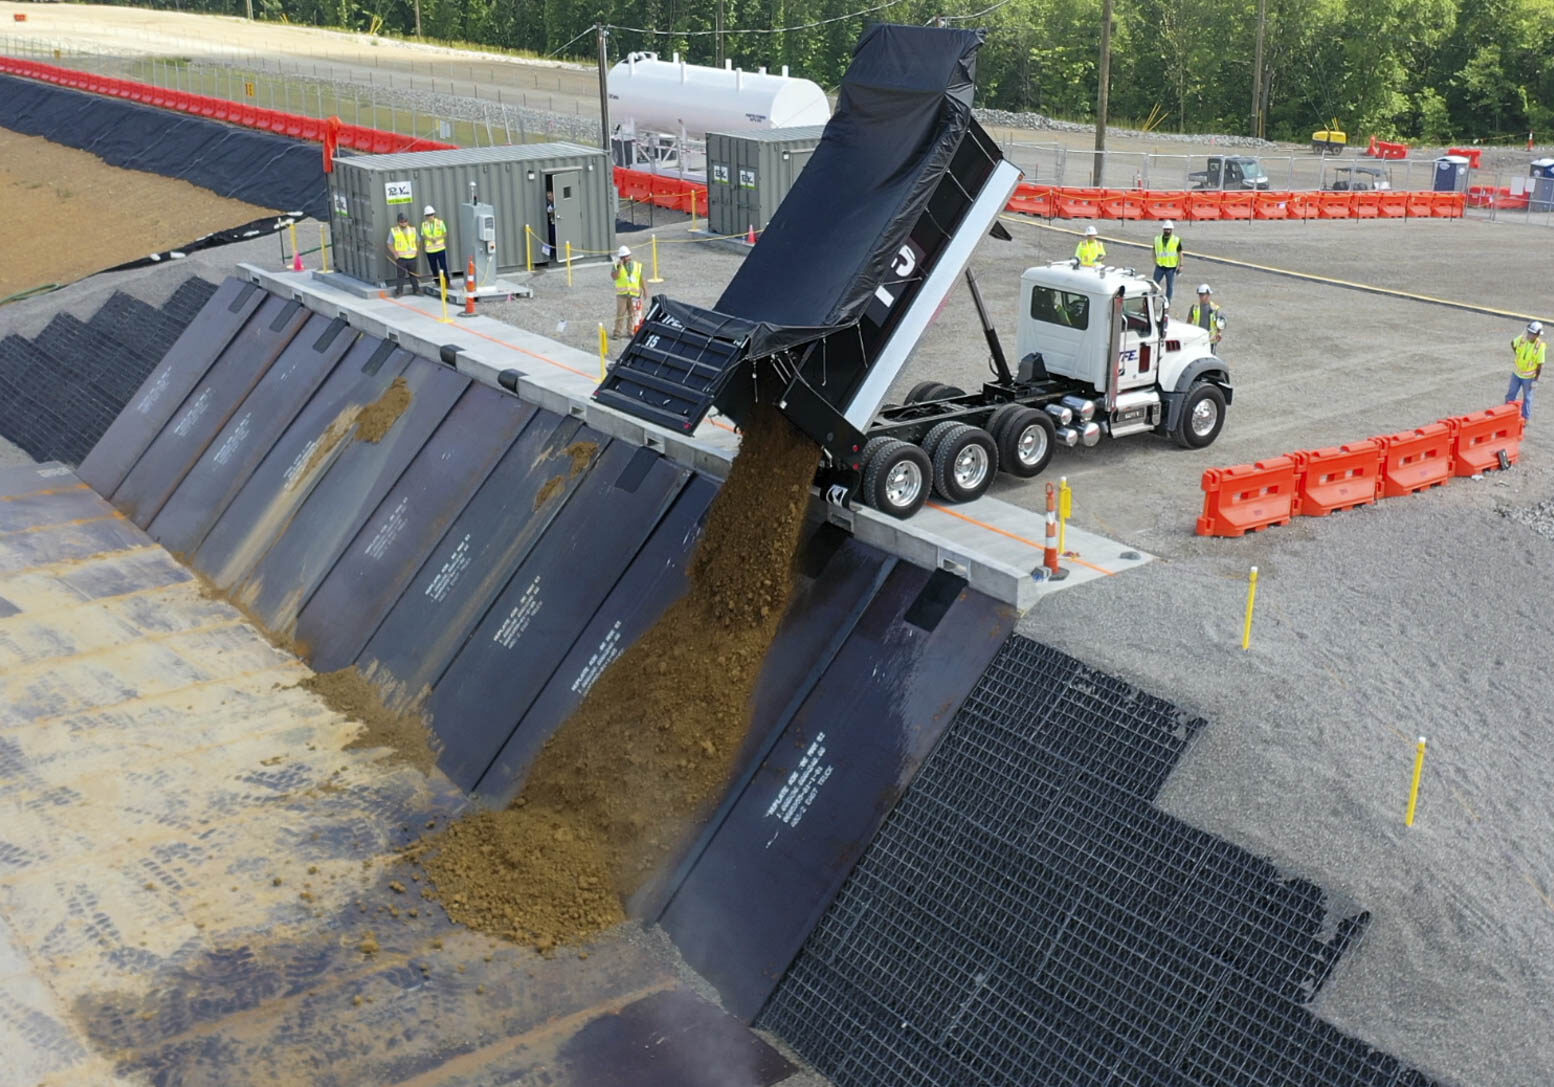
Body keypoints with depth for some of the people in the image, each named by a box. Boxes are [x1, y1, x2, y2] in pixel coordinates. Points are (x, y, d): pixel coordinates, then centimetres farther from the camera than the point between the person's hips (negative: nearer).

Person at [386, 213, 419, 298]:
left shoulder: (412, 230, 7)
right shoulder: (394, 231, -3)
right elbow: (390, 244, 1)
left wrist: (416, 251, 4)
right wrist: (395, 253, -13)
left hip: (412, 256, 3)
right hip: (400, 257, -3)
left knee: (413, 274, 11)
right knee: (400, 275, -3)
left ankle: (416, 290, 21)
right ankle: (398, 292, 4)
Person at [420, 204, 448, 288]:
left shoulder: (440, 222, -1)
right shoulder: (424, 224, 3)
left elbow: (445, 234, 2)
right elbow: (423, 236, 1)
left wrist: (437, 238, -15)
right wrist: (430, 239, -18)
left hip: (440, 248, -2)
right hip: (430, 249, 2)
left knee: (443, 267, -6)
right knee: (433, 267, 6)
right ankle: (437, 282, 19)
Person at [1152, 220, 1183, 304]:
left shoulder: (1176, 240, -3)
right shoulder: (1157, 239, 4)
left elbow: (1180, 253, 2)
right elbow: (1154, 251, 14)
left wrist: (1180, 265, -3)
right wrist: (1155, 262, 4)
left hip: (1171, 267, -2)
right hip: (1159, 267, 2)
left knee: (1170, 287, 5)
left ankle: (1167, 304, 14)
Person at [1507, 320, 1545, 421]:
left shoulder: (1540, 346, -24)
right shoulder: (1522, 338, -14)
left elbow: (1540, 365, -18)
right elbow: (1513, 343, 11)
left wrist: (1536, 379, -15)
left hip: (1529, 376, -4)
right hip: (1517, 373, 4)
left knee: (1527, 397, 12)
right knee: (1511, 395, 16)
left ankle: (1525, 417, 28)